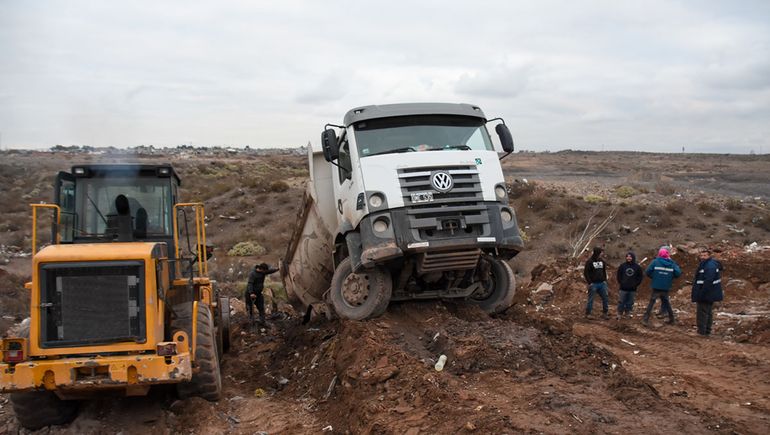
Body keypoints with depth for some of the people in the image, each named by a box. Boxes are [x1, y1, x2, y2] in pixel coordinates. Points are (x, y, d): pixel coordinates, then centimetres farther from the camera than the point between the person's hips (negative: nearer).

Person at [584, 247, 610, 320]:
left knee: (606, 298, 2)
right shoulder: (590, 262, -9)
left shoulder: (602, 261, 8)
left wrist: (605, 280, 8)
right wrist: (590, 282, -13)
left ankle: (605, 313, 12)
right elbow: (585, 273, -9)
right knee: (591, 299, 1)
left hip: (602, 283, 5)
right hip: (593, 284, -5)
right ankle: (588, 314, 12)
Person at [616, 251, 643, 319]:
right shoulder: (622, 266, 0)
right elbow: (618, 275, 8)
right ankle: (619, 314, 7)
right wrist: (621, 283, 0)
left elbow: (640, 277, 7)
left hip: (632, 289, 1)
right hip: (623, 288, -1)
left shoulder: (637, 267, 1)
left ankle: (627, 313, 20)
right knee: (621, 301, 0)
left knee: (630, 303, 7)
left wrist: (636, 284, -1)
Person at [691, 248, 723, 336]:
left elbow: (708, 282, -28)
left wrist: (701, 294, -27)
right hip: (709, 295, 11)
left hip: (706, 295, -11)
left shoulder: (710, 266, -21)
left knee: (702, 313, -5)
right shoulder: (705, 264, 14)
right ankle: (707, 331, 26)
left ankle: (702, 332, 0)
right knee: (708, 313, 17)